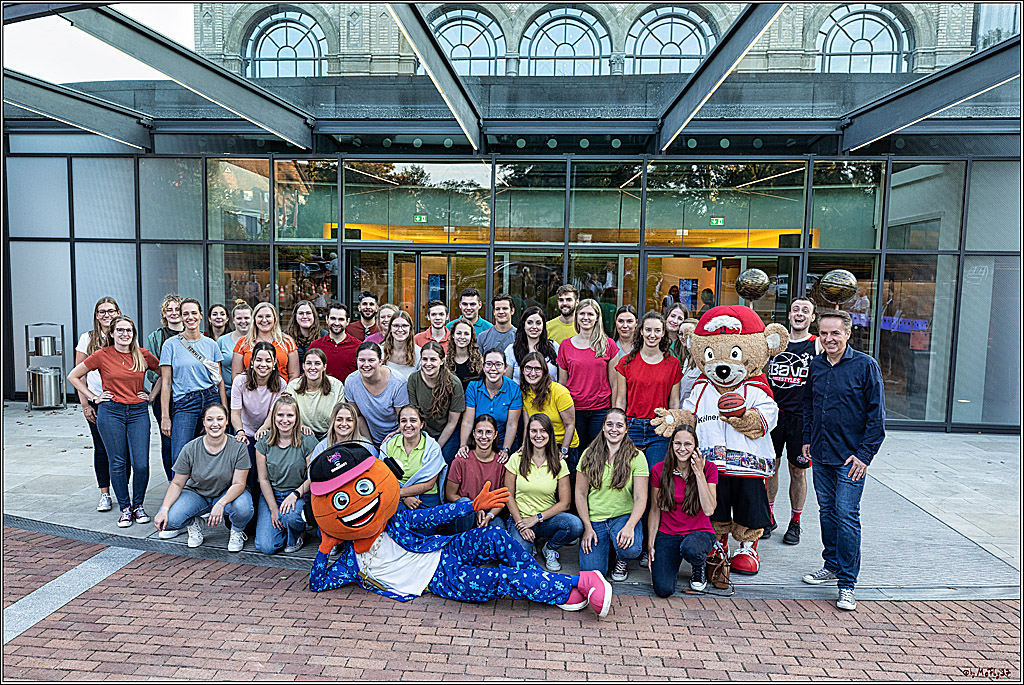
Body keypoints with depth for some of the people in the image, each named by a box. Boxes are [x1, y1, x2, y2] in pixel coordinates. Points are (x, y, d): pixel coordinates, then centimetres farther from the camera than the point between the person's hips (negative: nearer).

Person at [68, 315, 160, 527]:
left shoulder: (143, 355, 3)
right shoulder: (102, 355, 0)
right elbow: (73, 376, 8)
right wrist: (93, 398, 3)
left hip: (139, 412, 1)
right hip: (111, 412, -1)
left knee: (141, 464, -4)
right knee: (117, 463, 4)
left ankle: (138, 505, 16)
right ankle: (125, 508, 17)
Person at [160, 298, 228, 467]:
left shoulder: (211, 344, 9)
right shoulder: (171, 344, 2)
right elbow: (165, 383, 1)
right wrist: (165, 416, -4)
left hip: (211, 400, 2)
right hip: (184, 404, -2)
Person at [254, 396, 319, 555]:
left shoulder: (308, 442, -9)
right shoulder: (264, 443, -2)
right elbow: (263, 479, 0)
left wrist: (295, 495, -22)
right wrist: (273, 509, -9)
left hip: (299, 494, -2)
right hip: (271, 494, 2)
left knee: (290, 516, -36)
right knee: (267, 547, -14)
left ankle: (296, 535, 1)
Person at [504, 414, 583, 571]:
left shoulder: (559, 464, -1)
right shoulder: (517, 459, -2)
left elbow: (565, 503, -2)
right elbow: (509, 496, 1)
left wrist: (536, 518, -11)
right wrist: (521, 524, -10)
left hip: (547, 519, 1)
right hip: (520, 519, -1)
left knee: (575, 525, -29)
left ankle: (550, 549, 3)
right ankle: (529, 542, 10)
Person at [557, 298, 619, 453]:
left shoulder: (609, 344, 1)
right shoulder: (566, 345, 4)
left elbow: (614, 382, 3)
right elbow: (562, 382, 8)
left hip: (601, 410, -1)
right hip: (573, 409, 1)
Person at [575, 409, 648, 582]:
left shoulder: (636, 457, -4)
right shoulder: (589, 455, 0)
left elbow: (640, 498, -7)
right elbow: (580, 493, 2)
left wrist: (630, 526, -23)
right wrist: (587, 527, -7)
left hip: (624, 516, -1)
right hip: (594, 520, 1)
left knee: (631, 548, -32)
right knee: (591, 572, -13)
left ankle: (621, 561, 7)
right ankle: (606, 547, 22)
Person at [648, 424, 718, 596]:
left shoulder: (708, 468, -6)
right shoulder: (659, 470, -4)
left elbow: (709, 510, -16)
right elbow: (655, 511, 2)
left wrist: (699, 474, -19)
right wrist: (650, 544, -4)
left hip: (700, 532, -1)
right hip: (667, 535, 1)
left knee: (690, 549, -39)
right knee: (663, 589, -20)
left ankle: (699, 567, 1)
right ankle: (671, 563, 16)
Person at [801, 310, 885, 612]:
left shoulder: (865, 366, -9)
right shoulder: (816, 365, 6)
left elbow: (877, 413, -9)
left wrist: (865, 454, -12)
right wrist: (807, 438, 14)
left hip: (851, 457, -5)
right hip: (820, 454, 5)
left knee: (847, 516, -5)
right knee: (827, 511, 15)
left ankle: (847, 583, 5)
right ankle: (832, 565, 31)